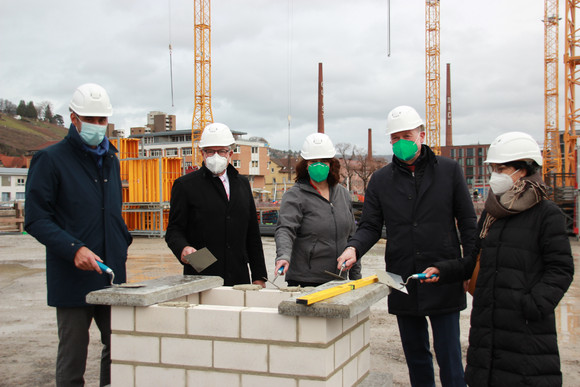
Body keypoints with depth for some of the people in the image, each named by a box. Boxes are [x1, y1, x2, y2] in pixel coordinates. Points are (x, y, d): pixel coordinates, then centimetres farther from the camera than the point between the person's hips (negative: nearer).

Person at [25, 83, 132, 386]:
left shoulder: (111, 160, 15)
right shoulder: (50, 159, -4)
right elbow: (35, 220, -10)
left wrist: (122, 246, 13)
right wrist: (74, 249, -22)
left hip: (111, 276, 6)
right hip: (72, 278, -5)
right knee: (73, 356, 3)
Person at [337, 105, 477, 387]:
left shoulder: (449, 170, 2)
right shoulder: (380, 179, 7)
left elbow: (467, 221, 3)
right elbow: (370, 226, 6)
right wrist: (354, 247, -15)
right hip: (402, 281, 3)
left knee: (448, 352, 2)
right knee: (415, 353, 14)